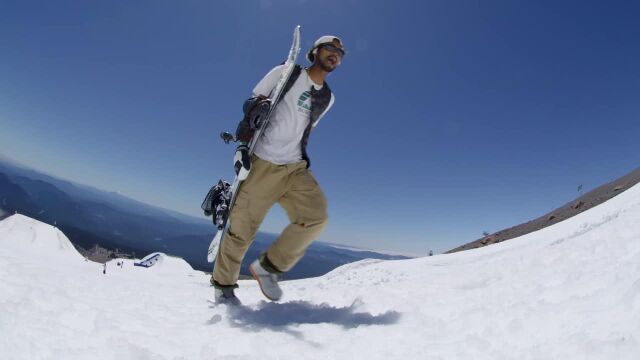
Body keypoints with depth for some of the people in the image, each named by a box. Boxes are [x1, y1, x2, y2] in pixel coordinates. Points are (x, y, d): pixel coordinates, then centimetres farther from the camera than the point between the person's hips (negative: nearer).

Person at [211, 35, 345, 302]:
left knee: (316, 216, -18)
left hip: (296, 168, 4)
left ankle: (267, 267, 2)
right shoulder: (285, 73, 4)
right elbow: (251, 102, 2)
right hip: (262, 163, -4)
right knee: (242, 229, -2)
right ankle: (223, 284, 23)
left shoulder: (327, 98, 16)